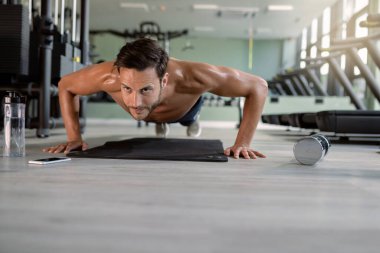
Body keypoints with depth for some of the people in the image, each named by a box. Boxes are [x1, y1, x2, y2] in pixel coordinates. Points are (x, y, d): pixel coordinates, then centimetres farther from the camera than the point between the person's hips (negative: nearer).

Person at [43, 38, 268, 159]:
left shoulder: (191, 77, -52)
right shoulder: (107, 75, -48)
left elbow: (259, 87, -39)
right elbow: (65, 86, -25)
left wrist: (242, 143, -43)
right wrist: (74, 136, -32)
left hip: (186, 105, -1)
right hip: (149, 111, 1)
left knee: (188, 119, 37)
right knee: (158, 119, 38)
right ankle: (160, 122, 72)